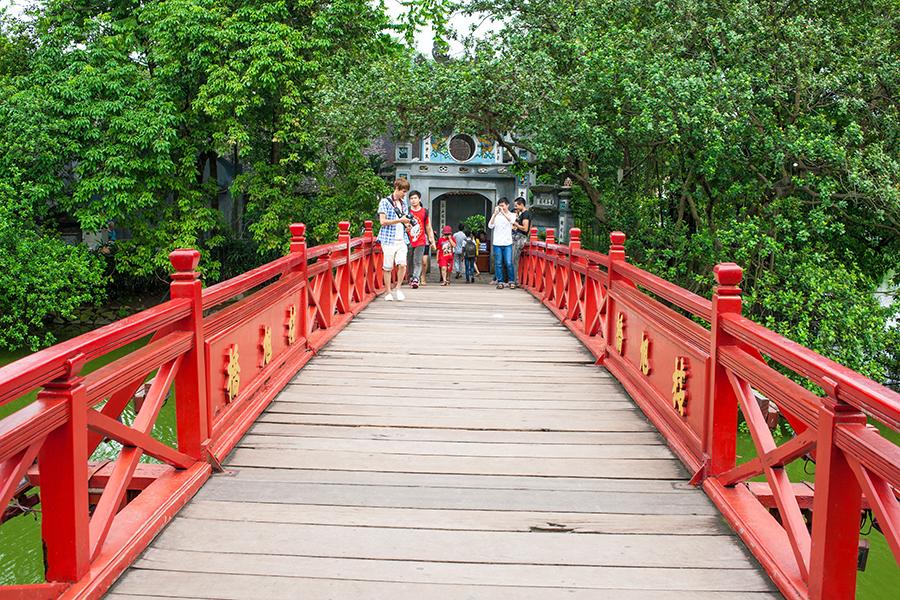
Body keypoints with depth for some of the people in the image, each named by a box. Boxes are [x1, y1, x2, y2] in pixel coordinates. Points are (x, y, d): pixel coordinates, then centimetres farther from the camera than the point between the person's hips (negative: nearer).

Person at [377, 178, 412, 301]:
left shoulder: (403, 203, 17)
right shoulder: (385, 202, -2)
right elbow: (383, 221, -9)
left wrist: (408, 224, 3)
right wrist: (400, 220, -15)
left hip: (401, 239, 5)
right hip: (389, 239, -4)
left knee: (402, 264, -10)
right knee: (388, 267, 0)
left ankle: (398, 288, 9)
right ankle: (388, 292, 12)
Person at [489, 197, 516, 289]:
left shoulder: (512, 215, 9)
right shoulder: (496, 215, 11)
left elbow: (511, 220, -15)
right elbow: (490, 226, -2)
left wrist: (503, 212, -16)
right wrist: (495, 214, -8)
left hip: (507, 243, -1)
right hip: (497, 243, 2)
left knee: (509, 263, -5)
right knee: (498, 263, 2)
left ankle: (511, 281, 7)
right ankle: (500, 282, 7)